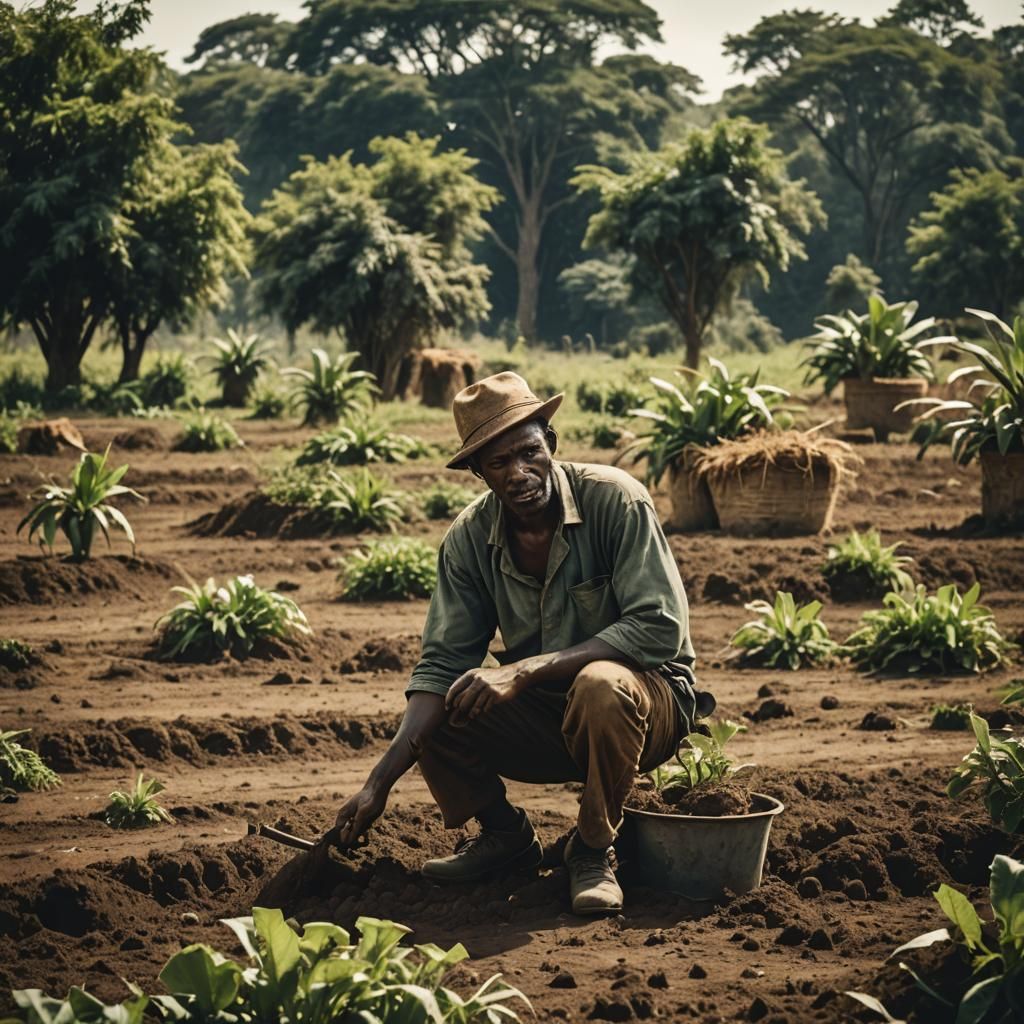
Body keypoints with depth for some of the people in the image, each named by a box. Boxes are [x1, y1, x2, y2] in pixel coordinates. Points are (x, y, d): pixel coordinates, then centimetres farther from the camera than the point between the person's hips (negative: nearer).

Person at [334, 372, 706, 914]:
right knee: (432, 719, -15)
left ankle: (593, 849, -12)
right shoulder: (469, 538, -8)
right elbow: (442, 664, -9)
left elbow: (659, 629, -27)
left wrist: (525, 669, -34)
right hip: (543, 717, 5)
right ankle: (505, 834, 13)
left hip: (648, 694, -5)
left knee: (601, 684, -37)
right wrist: (380, 782, -22)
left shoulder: (615, 499, -21)